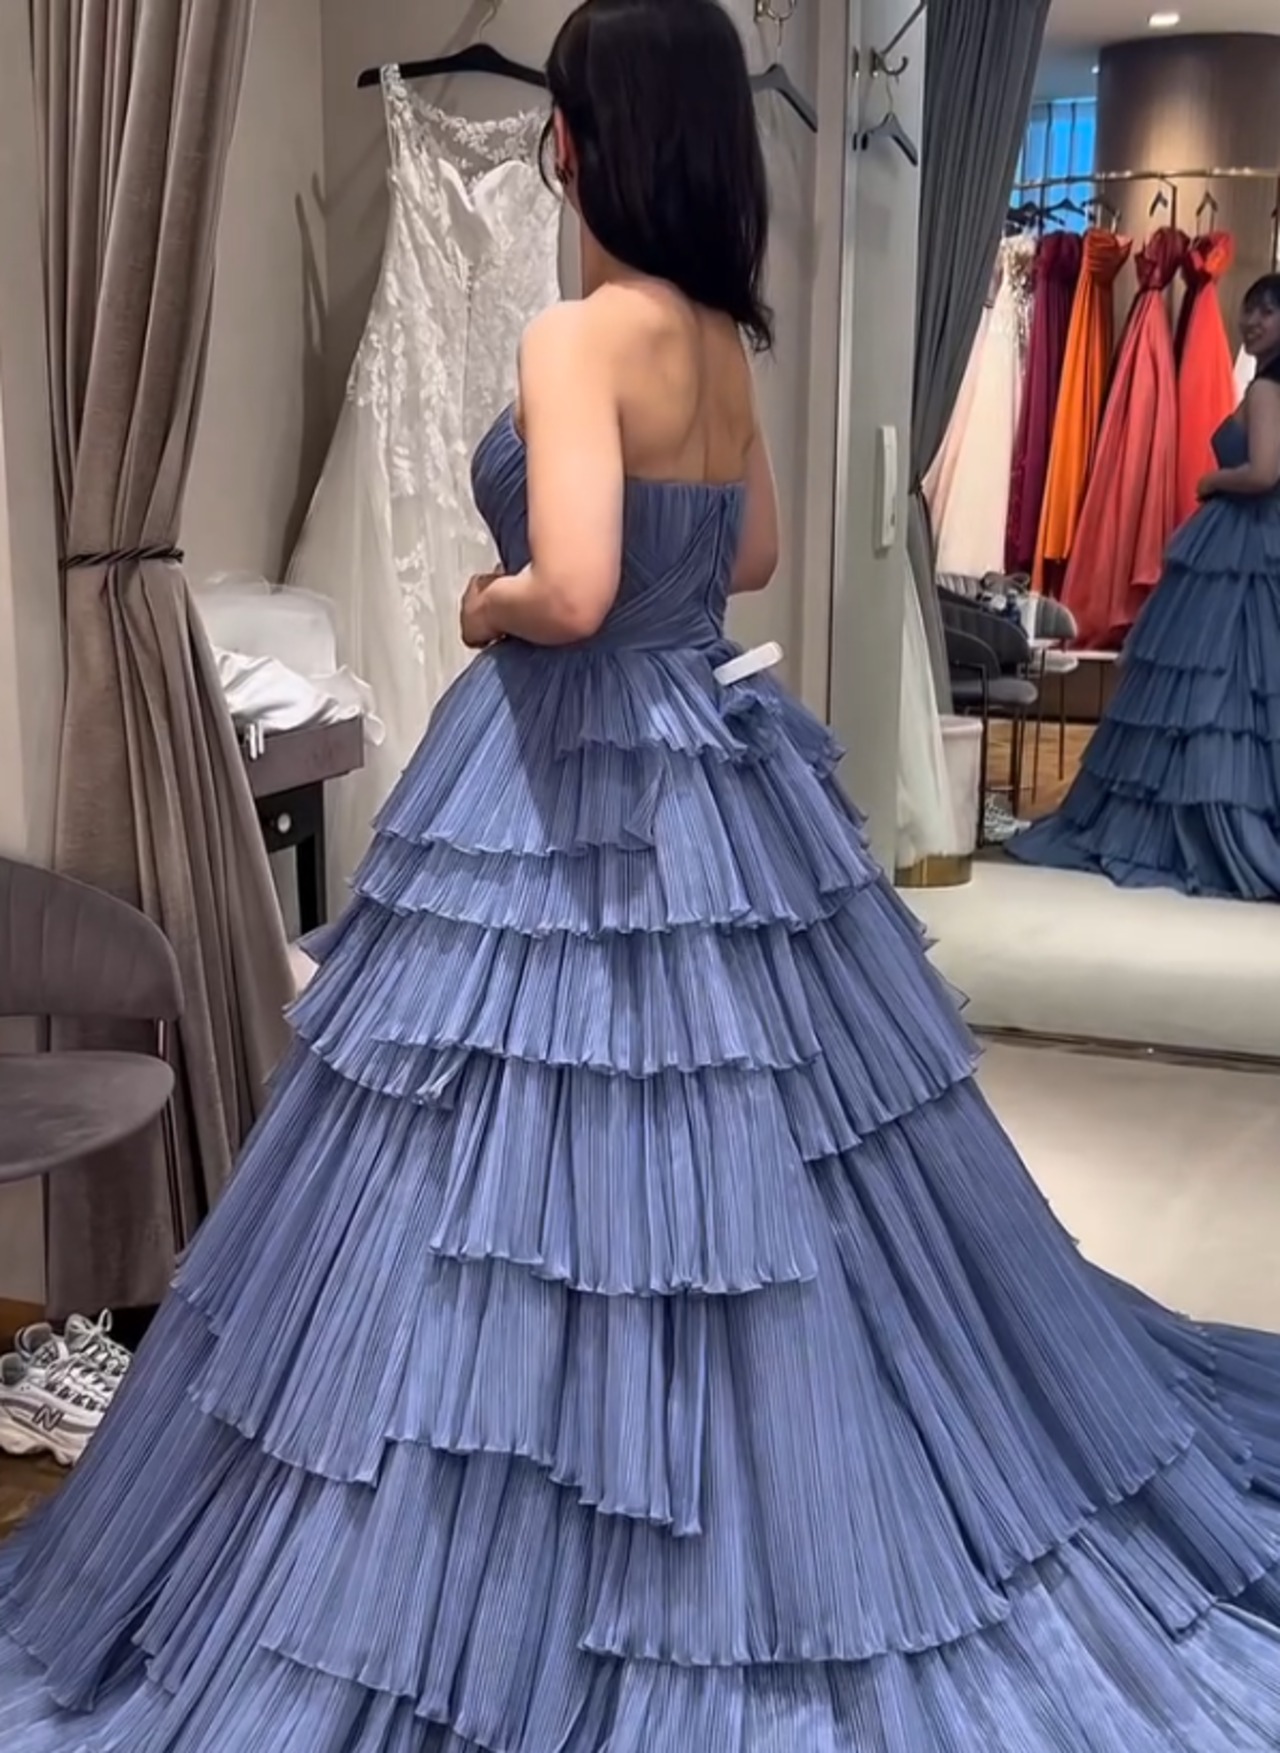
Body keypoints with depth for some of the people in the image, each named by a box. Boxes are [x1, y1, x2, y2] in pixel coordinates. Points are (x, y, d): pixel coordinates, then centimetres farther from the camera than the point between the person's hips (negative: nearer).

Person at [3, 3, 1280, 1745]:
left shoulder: (577, 340, -15)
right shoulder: (726, 342, 9)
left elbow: (572, 591, -27)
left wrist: (483, 606, -7)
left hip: (578, 786, -8)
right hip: (712, 765, 9)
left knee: (556, 1166, 1)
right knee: (756, 1166, 18)